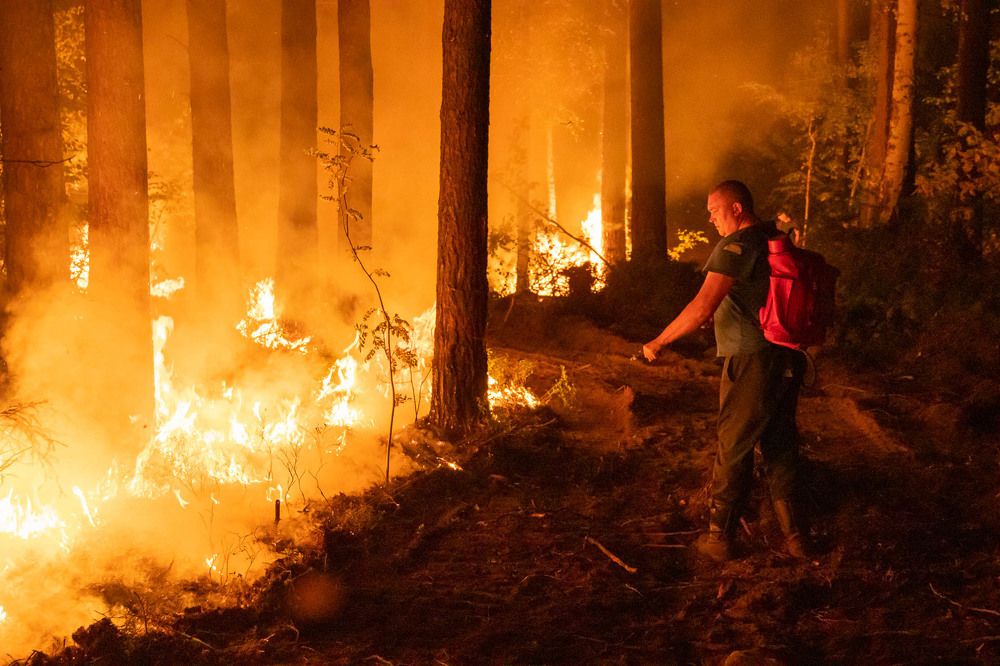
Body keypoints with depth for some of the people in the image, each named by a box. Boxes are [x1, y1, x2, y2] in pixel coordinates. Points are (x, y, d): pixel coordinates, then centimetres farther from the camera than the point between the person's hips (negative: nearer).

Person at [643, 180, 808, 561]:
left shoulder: (737, 246, -15)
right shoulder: (777, 239, 11)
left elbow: (702, 309, -23)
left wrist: (658, 343, -15)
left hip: (752, 362, -8)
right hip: (790, 359, 8)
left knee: (733, 449, 2)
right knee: (781, 447, 15)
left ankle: (720, 538, 9)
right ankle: (793, 535, 18)